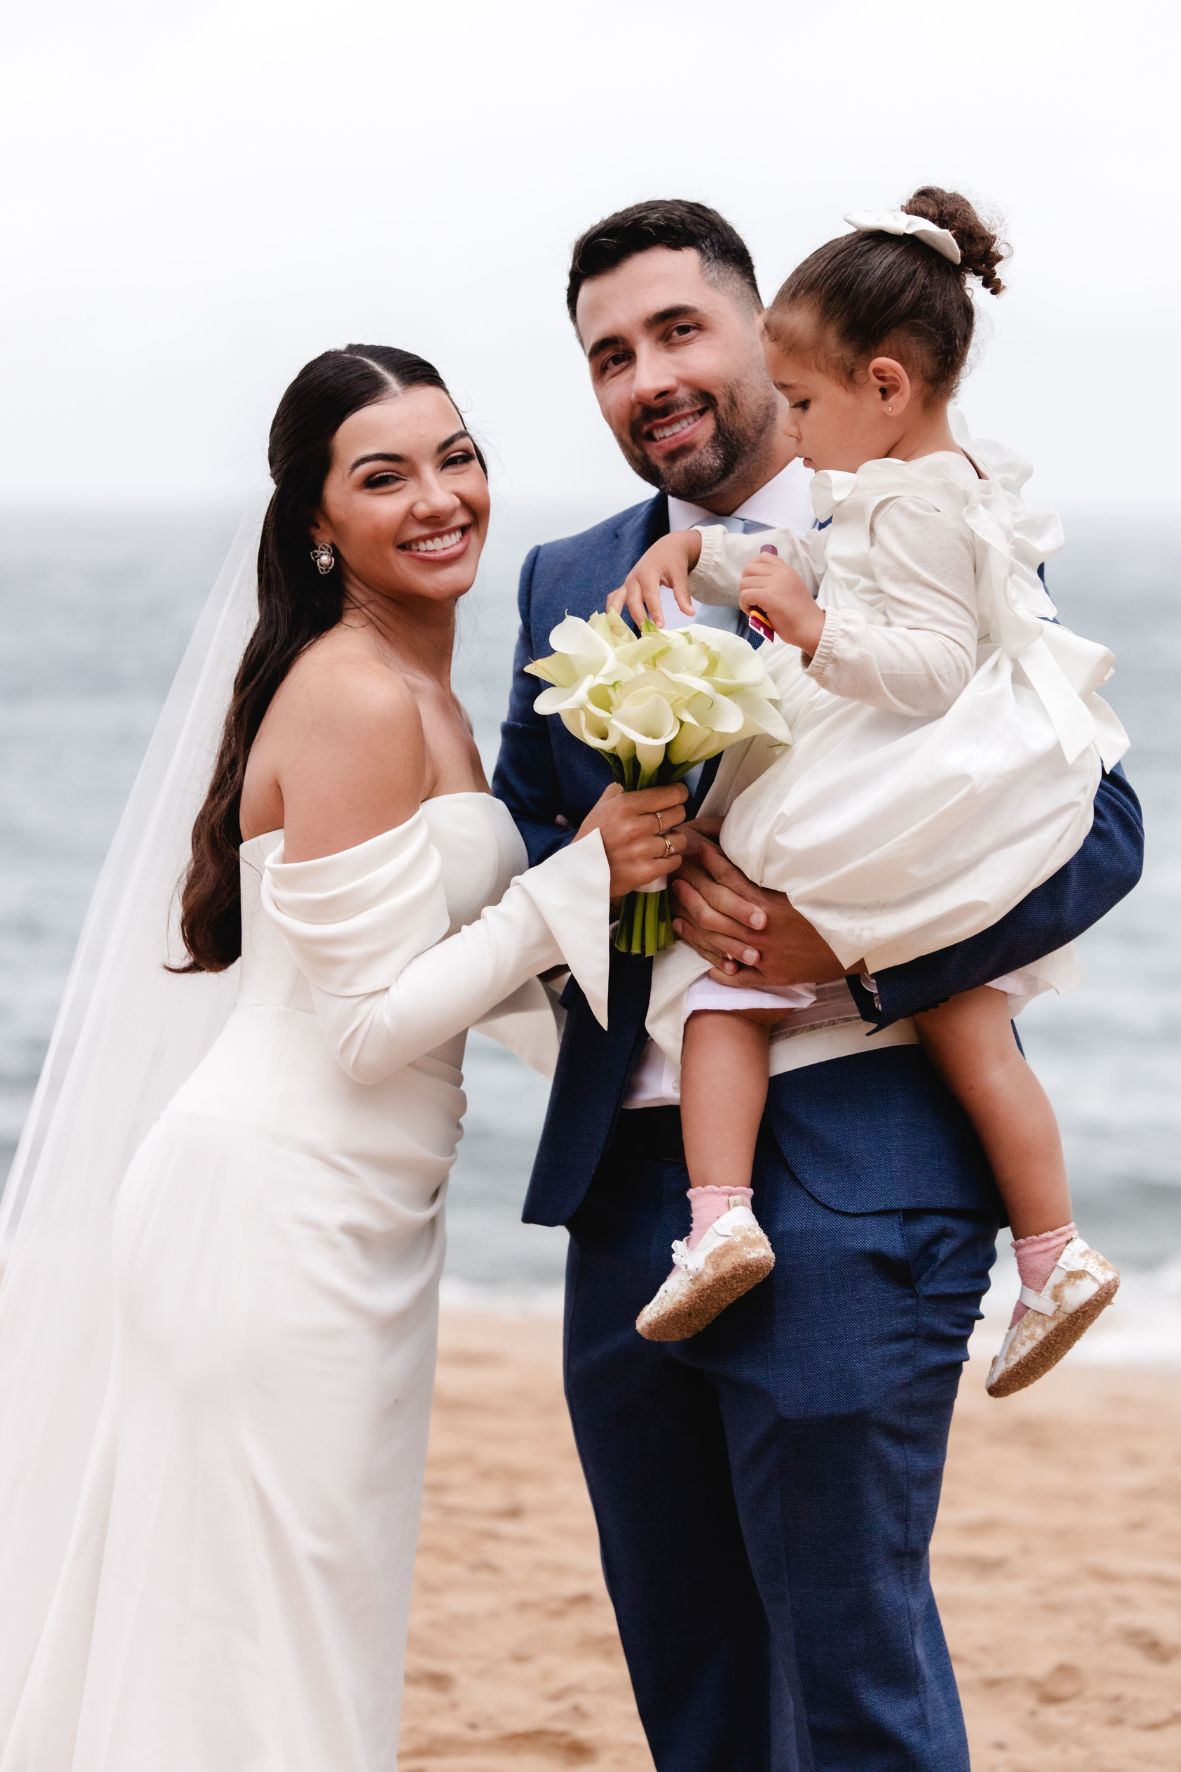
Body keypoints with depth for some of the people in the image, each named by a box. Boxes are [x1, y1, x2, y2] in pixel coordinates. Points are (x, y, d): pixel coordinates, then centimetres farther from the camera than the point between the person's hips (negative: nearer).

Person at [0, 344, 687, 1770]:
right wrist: (578, 874, -17)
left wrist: (638, 882, 6)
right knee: (262, 1657, -2)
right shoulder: (356, 702, -17)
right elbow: (369, 1024, -18)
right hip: (278, 1211, -10)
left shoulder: (416, 693, 13)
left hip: (349, 1213, 10)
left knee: (319, 1637, 15)